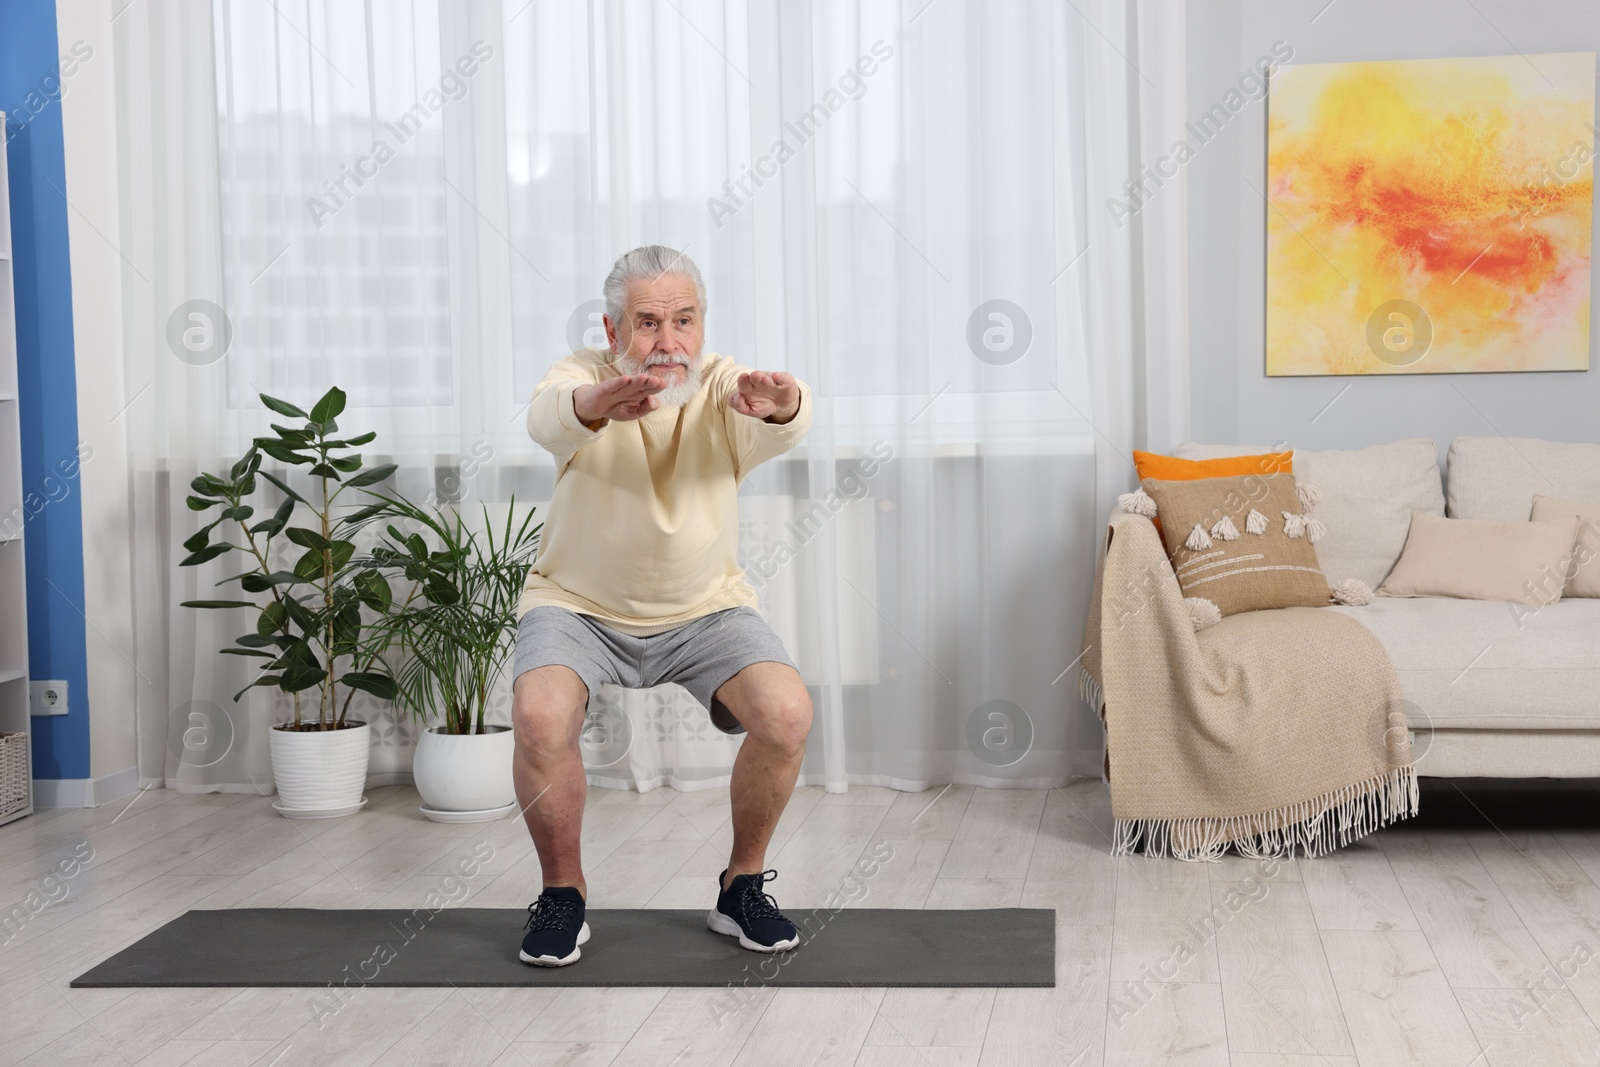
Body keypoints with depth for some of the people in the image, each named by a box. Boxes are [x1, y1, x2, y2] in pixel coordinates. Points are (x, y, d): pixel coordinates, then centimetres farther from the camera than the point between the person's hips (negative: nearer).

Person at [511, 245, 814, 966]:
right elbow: (547, 416, -40)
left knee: (787, 714, -21)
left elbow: (786, 424, -35)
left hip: (705, 608, 1)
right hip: (579, 606, -1)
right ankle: (563, 894, -2)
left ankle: (742, 886, 4)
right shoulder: (585, 375, -15)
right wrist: (597, 406, -65)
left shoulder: (722, 388, -12)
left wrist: (779, 405, -61)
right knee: (539, 717, -28)